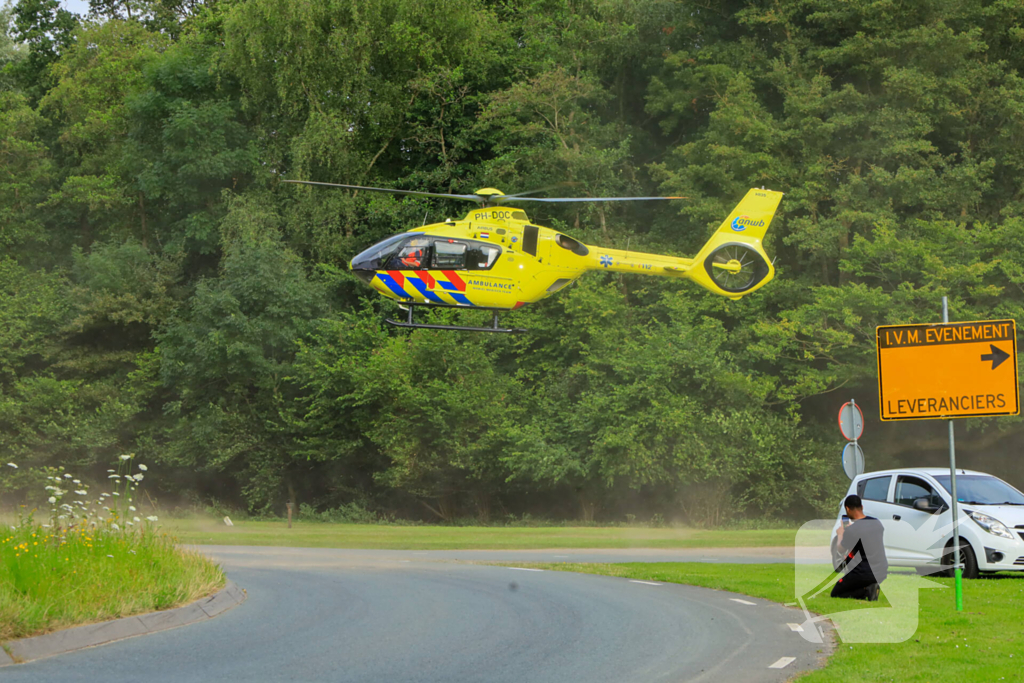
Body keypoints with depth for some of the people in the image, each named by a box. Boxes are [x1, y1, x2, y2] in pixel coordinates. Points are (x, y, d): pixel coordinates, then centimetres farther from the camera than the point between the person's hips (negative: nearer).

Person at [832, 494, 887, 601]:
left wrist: (840, 535, 17)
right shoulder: (877, 523, 4)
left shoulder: (852, 530, -18)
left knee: (835, 593, 11)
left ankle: (866, 591, -10)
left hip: (864, 574, -7)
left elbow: (841, 551, -1)